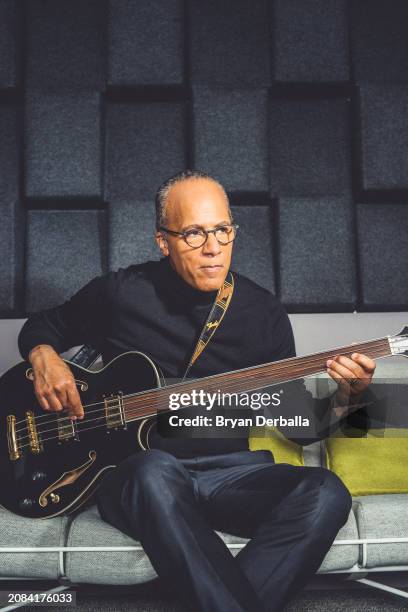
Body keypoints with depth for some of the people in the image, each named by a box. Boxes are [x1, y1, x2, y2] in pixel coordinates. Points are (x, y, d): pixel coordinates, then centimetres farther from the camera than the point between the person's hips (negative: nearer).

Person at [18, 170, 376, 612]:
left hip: (232, 471, 3)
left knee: (326, 494, -27)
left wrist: (346, 398, -11)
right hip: (131, 469, -2)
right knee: (154, 472, -39)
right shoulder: (121, 293, 1)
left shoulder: (263, 312, 5)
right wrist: (45, 358, -5)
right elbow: (40, 326, 18)